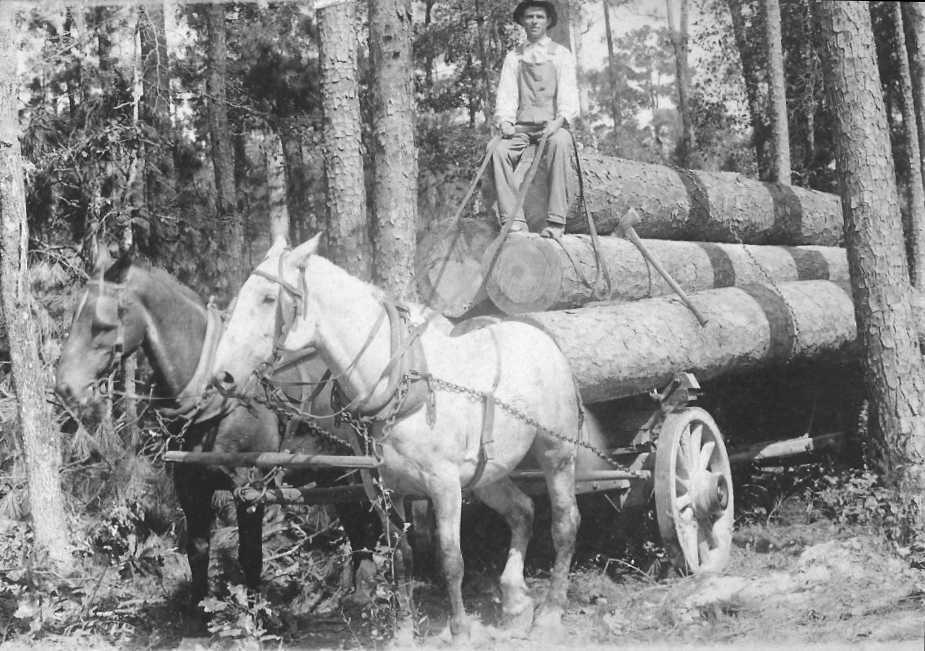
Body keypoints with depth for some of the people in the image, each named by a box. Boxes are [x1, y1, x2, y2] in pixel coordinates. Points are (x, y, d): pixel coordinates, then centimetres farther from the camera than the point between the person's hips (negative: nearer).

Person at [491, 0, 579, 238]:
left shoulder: (561, 54, 13)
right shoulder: (513, 57, 18)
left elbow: (568, 92, 1)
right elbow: (506, 93, 9)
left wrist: (560, 120, -20)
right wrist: (505, 120, -13)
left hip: (553, 125, -2)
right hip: (521, 127, 2)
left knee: (560, 142, -37)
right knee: (499, 149, -30)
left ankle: (556, 221, -38)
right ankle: (513, 220, -29)